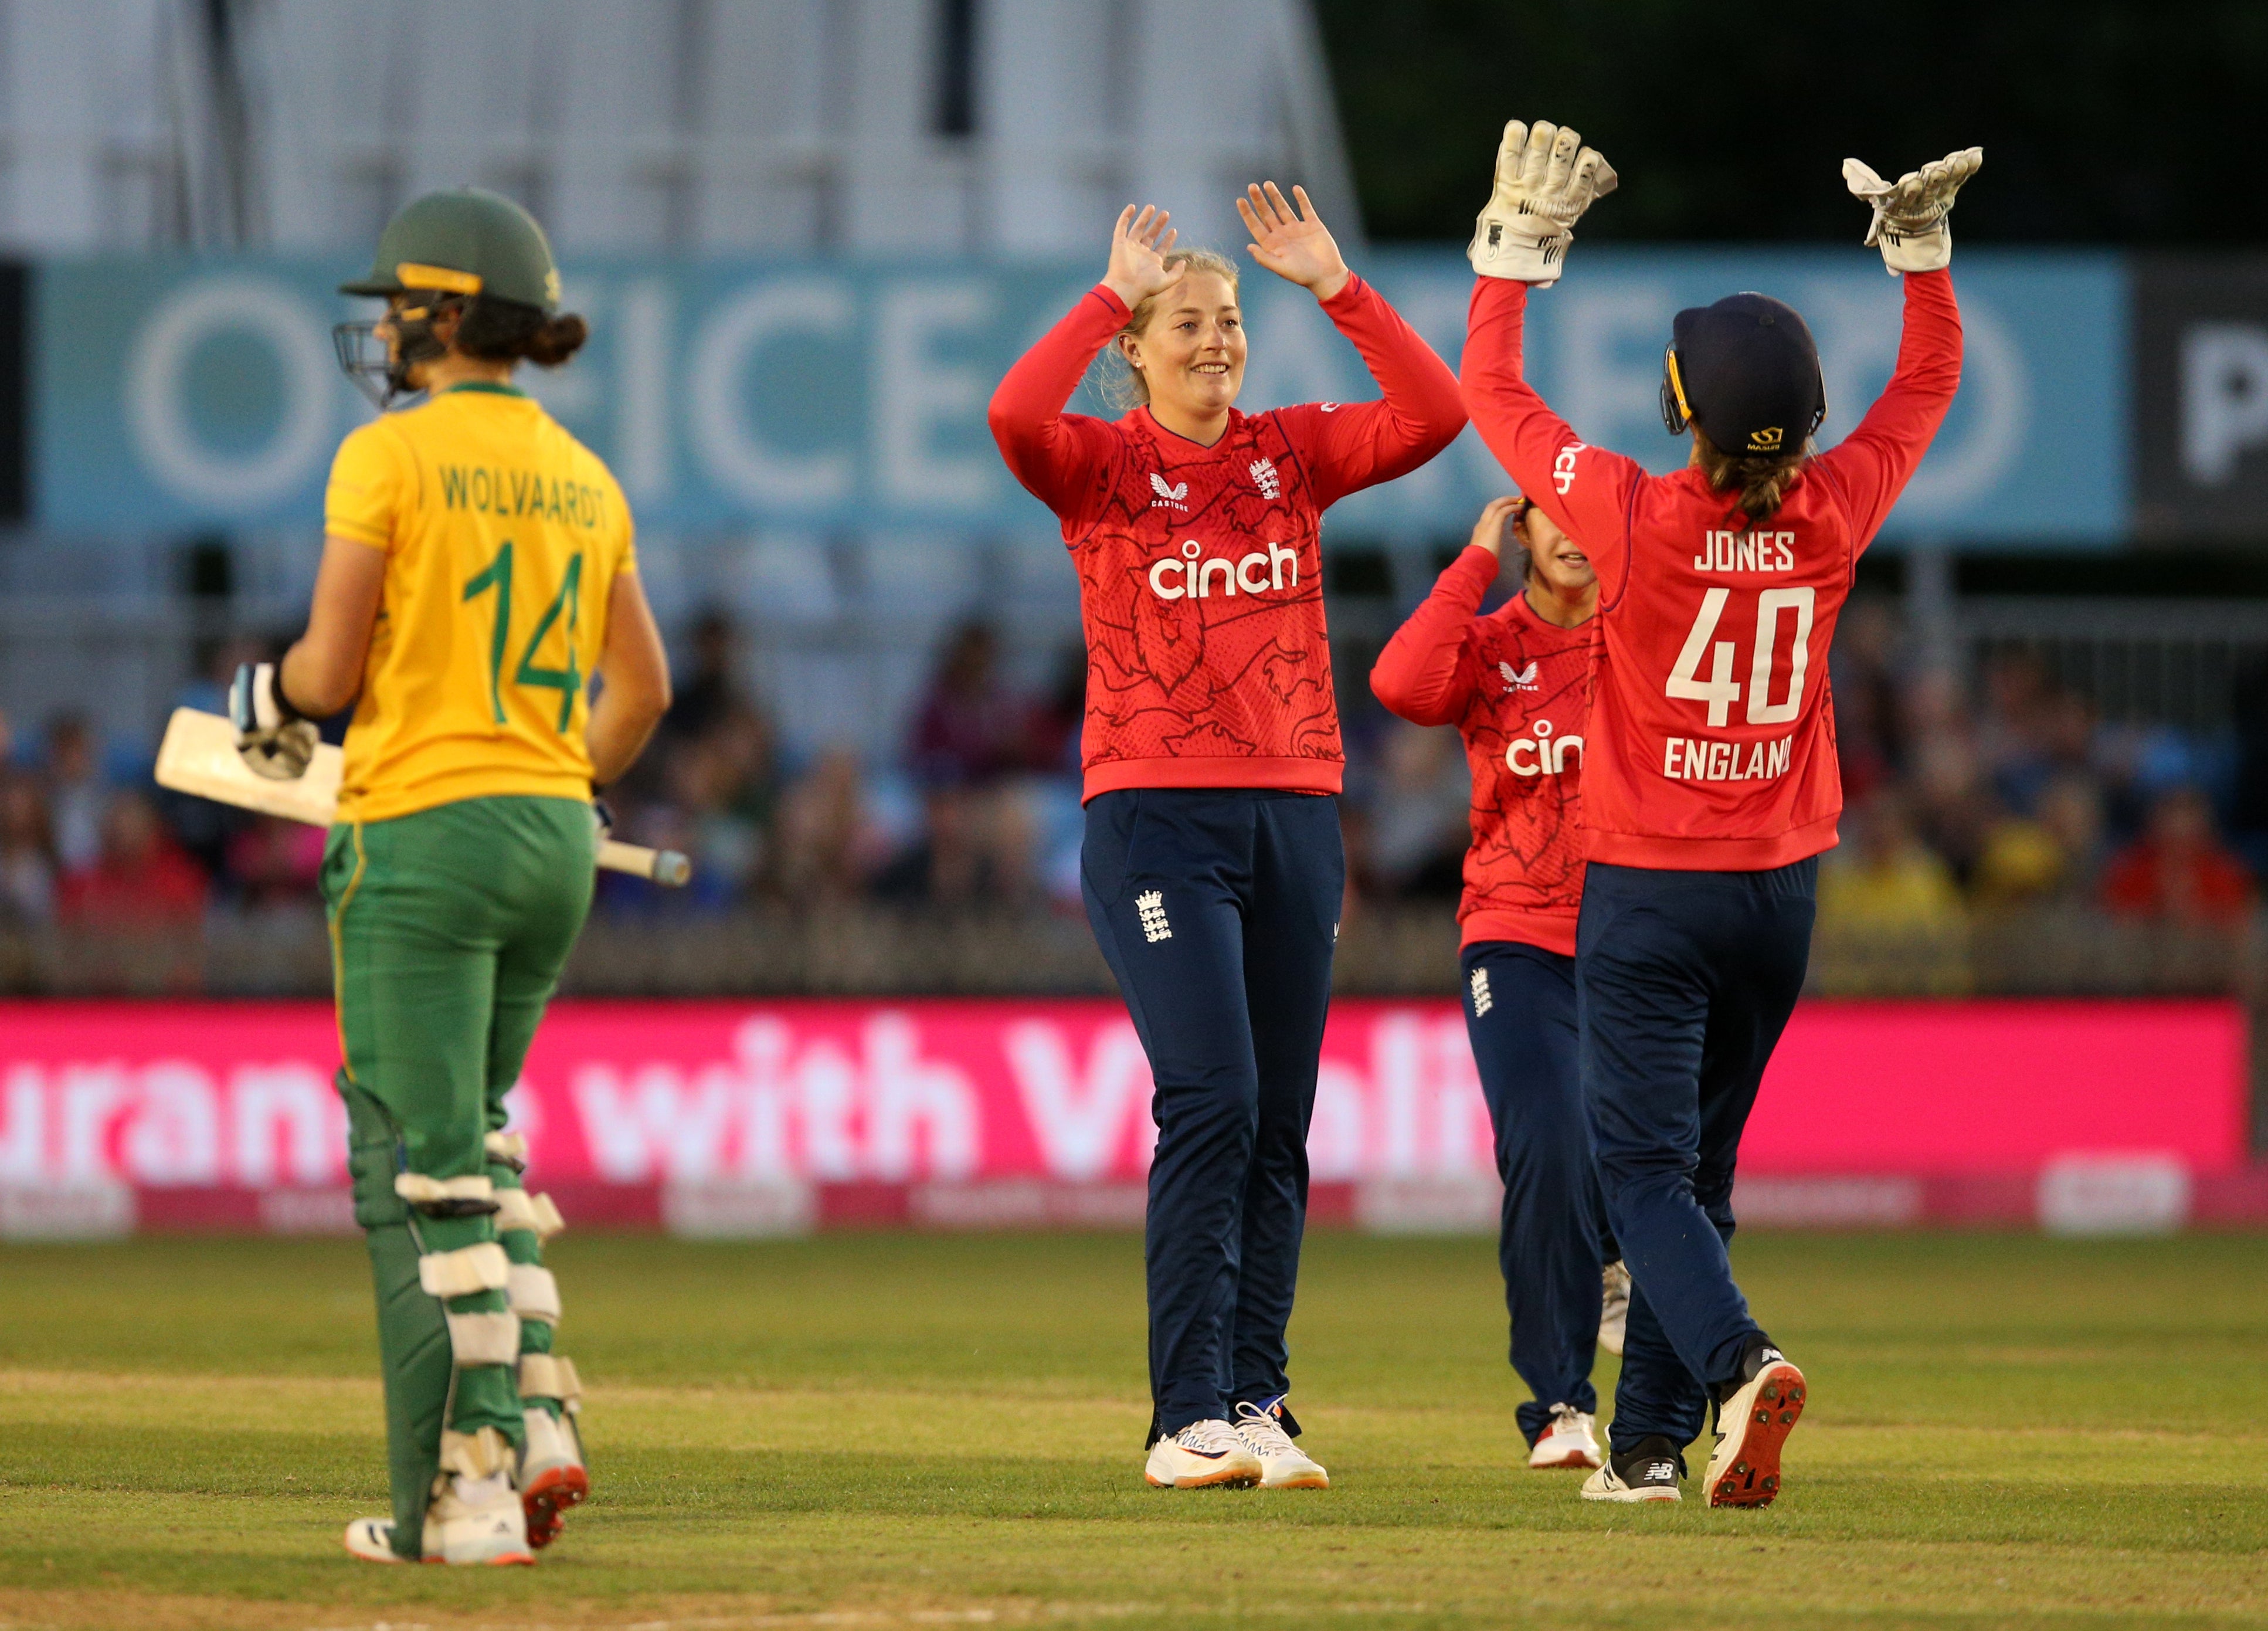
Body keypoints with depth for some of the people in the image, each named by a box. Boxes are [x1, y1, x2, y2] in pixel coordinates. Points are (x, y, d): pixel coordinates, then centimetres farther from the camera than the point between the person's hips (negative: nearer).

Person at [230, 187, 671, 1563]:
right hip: (554, 838, 7)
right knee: (469, 1138, 19)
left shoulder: (391, 457, -9)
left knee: (423, 1166, -4)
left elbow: (334, 670, -10)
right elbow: (643, 688, 14)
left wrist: (269, 702, 11)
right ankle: (539, 1421, 6)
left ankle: (464, 1490, -7)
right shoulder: (583, 478, 11)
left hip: (422, 831, -7)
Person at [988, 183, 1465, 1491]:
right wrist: (1112, 292, -14)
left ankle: (1257, 1405, 10)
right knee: (1212, 1101, -15)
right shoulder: (1102, 465, 1)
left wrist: (1335, 284, -7)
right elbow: (1015, 417, -21)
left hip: (1297, 813, 4)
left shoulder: (1293, 453, 10)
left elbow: (1436, 416, -4)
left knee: (1280, 1127, 5)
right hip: (1155, 816, -4)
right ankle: (1189, 1420, -14)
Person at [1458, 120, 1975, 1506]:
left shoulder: (1635, 517, -16)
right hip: (1779, 890, 4)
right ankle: (1651, 1444, 16)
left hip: (1646, 895, -4)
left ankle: (1740, 1358, -32)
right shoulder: (1830, 517, -6)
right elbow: (1928, 385, 11)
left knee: (1649, 1171, -6)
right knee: (1699, 1166, 15)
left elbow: (1492, 393, -2)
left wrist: (1518, 247, 6)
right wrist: (1923, 249, 12)